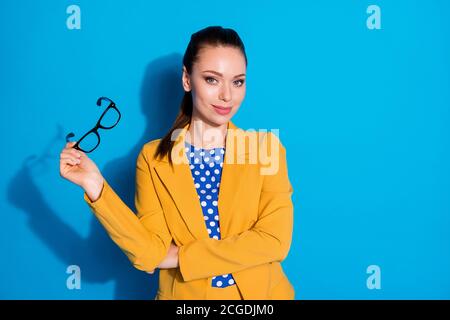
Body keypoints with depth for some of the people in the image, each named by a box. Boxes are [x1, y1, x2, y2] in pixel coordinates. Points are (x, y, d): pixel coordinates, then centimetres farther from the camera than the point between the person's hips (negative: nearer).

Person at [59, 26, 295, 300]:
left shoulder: (267, 146, -6)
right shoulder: (154, 157, -4)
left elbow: (275, 241, -13)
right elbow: (151, 254, -11)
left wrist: (180, 257, -12)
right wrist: (95, 187, -21)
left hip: (259, 292, 0)